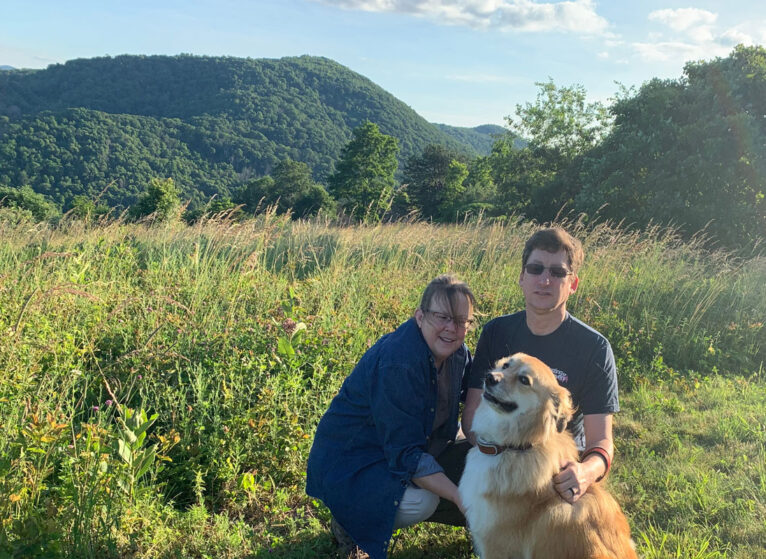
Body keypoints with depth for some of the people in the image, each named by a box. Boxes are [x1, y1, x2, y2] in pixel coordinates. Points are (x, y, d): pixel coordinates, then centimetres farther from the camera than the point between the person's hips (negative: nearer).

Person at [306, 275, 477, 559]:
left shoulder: (457, 353, -5)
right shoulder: (398, 364, -31)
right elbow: (406, 455, -30)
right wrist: (459, 497, -33)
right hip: (348, 461, -9)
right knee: (421, 502, -29)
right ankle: (348, 523, 0)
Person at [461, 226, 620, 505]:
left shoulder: (594, 348, -10)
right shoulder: (496, 332, -1)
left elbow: (601, 440, -13)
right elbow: (472, 415, -4)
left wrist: (586, 472, -37)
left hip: (562, 465, -2)